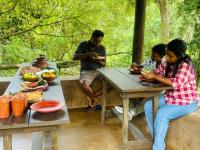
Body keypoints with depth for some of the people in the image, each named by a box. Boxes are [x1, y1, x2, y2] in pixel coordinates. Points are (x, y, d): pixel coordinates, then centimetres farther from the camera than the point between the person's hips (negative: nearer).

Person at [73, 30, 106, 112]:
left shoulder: (102, 48, 11)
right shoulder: (83, 45, 3)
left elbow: (104, 64, 11)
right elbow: (74, 57, -7)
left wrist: (99, 61, -13)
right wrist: (88, 54, -19)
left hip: (99, 70, 3)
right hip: (86, 70, -3)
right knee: (84, 84, -35)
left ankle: (91, 99, -6)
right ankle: (95, 102, -8)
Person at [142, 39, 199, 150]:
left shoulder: (185, 66, -23)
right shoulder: (168, 63, 1)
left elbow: (176, 83, -35)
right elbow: (157, 73, 10)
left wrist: (154, 77, -30)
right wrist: (147, 76, -13)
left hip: (187, 102, -9)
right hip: (170, 97, 9)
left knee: (161, 114, -27)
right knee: (148, 106, -2)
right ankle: (155, 137, 9)